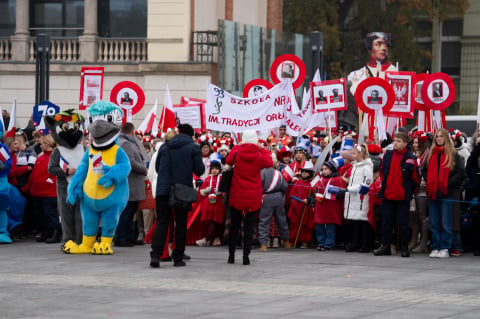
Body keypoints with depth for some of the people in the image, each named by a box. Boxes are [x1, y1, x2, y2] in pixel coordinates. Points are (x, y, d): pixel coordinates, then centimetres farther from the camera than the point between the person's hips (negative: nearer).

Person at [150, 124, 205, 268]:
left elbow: (157, 168, 17)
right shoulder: (193, 148, -2)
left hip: (163, 190, 2)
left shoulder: (165, 146, 9)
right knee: (181, 224, 8)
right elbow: (199, 170, -4)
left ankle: (155, 254, -16)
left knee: (162, 222, 1)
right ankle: (178, 258, 10)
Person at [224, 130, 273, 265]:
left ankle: (231, 254, 15)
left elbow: (228, 161, 12)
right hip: (253, 198, -1)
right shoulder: (259, 156, -9)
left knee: (234, 225, 11)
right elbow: (269, 162, 10)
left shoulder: (236, 153, -8)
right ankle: (246, 256, 0)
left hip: (236, 196, 1)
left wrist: (236, 147, 20)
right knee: (249, 226, 4)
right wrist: (262, 149, 18)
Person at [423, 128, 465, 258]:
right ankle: (435, 248, 11)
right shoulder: (430, 154, 12)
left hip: (446, 193, -4)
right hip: (432, 193, 4)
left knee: (446, 223, -2)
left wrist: (448, 183, -10)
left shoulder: (453, 155, -1)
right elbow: (424, 170, 19)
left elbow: (461, 173, -4)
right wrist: (429, 182, 3)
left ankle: (444, 249, 1)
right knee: (434, 223, 6)